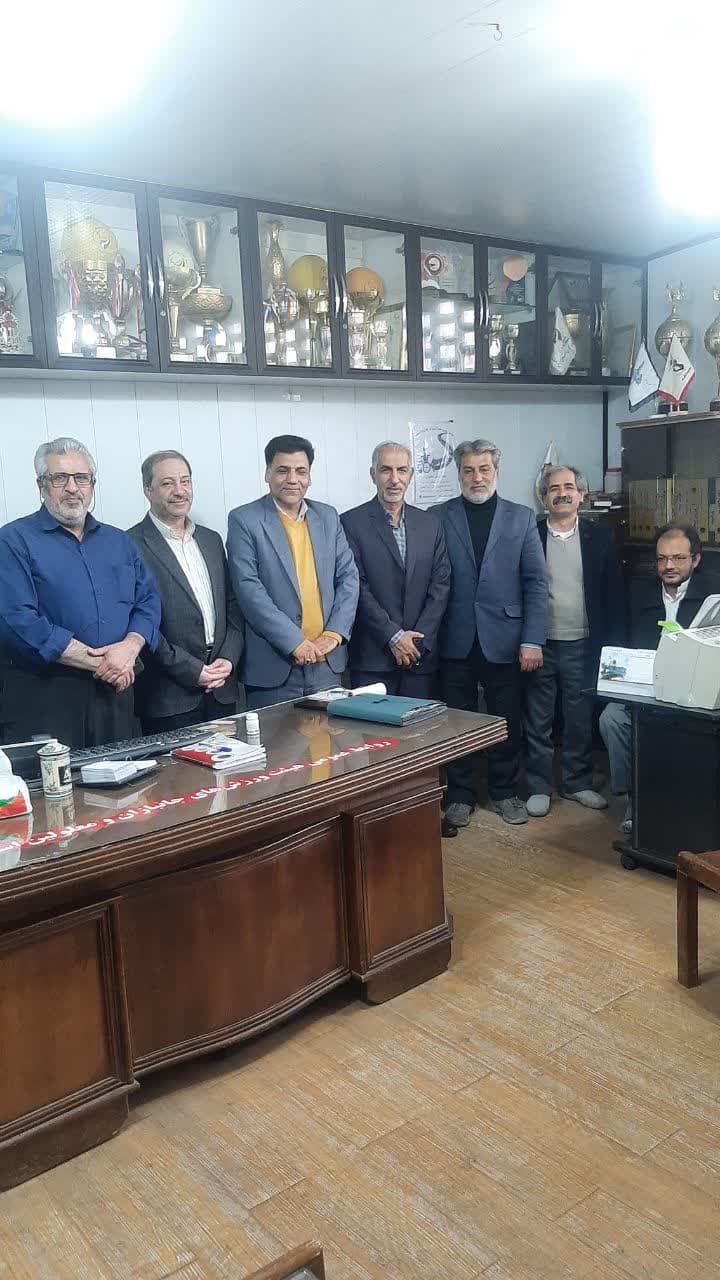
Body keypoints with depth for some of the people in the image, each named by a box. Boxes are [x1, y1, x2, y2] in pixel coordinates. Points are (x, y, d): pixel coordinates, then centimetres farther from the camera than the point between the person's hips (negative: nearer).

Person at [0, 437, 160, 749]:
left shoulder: (118, 541, 16)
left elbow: (148, 601, 10)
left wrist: (130, 646, -12)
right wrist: (97, 662, -15)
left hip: (116, 694, 5)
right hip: (43, 700, -5)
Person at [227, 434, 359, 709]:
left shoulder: (328, 517, 11)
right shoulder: (244, 520, -4)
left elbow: (348, 576, 8)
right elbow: (248, 588, -12)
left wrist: (333, 634, -6)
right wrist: (294, 642, -17)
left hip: (327, 660, 4)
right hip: (273, 666, -4)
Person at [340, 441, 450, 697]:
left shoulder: (430, 523, 11)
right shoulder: (351, 523, -2)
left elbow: (441, 584, 6)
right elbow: (356, 587, -8)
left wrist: (419, 640, -5)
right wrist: (394, 637, -12)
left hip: (421, 656, 4)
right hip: (372, 658, -3)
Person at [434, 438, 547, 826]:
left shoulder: (521, 518, 5)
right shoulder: (439, 517, 2)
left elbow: (536, 582, 2)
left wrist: (532, 640, -6)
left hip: (503, 640, 1)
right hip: (456, 642, -1)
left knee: (507, 721, 10)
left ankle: (504, 792, 28)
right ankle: (460, 795, 24)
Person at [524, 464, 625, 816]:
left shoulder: (599, 536, 4)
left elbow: (614, 592, 4)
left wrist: (614, 642, -1)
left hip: (583, 645, 1)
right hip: (539, 644, -1)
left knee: (580, 720, 11)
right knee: (538, 721, 7)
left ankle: (577, 783, 27)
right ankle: (539, 786, 19)